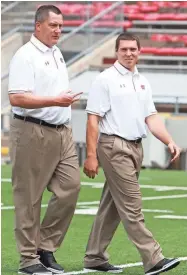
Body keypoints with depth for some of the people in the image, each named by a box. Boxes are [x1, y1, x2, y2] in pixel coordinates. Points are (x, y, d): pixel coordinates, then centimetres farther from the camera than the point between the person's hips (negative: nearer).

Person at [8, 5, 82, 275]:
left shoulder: (57, 53, 16)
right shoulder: (25, 56, -12)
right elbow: (17, 98, -20)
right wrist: (56, 100, -25)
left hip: (61, 132, 8)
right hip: (33, 133, -8)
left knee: (70, 187, 2)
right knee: (29, 197, -1)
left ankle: (46, 247, 13)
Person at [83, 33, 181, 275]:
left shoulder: (142, 82, 15)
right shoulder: (105, 80, -6)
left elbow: (151, 118, 15)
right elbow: (93, 120, -9)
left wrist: (169, 141, 0)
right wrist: (91, 155, -15)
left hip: (136, 147, 8)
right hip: (114, 147, -8)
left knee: (112, 206, 12)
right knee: (131, 207, -9)